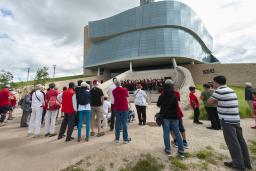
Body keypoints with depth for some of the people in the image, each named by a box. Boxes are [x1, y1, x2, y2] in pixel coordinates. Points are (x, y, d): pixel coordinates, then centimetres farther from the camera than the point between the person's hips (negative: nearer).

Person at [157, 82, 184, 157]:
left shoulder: (162, 96, -5)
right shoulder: (174, 96, 0)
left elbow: (158, 104, 7)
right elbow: (176, 105, 10)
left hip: (165, 116, -2)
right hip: (174, 116, 3)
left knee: (166, 133, 5)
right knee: (177, 133, 9)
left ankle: (168, 149, 11)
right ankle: (181, 150, 13)